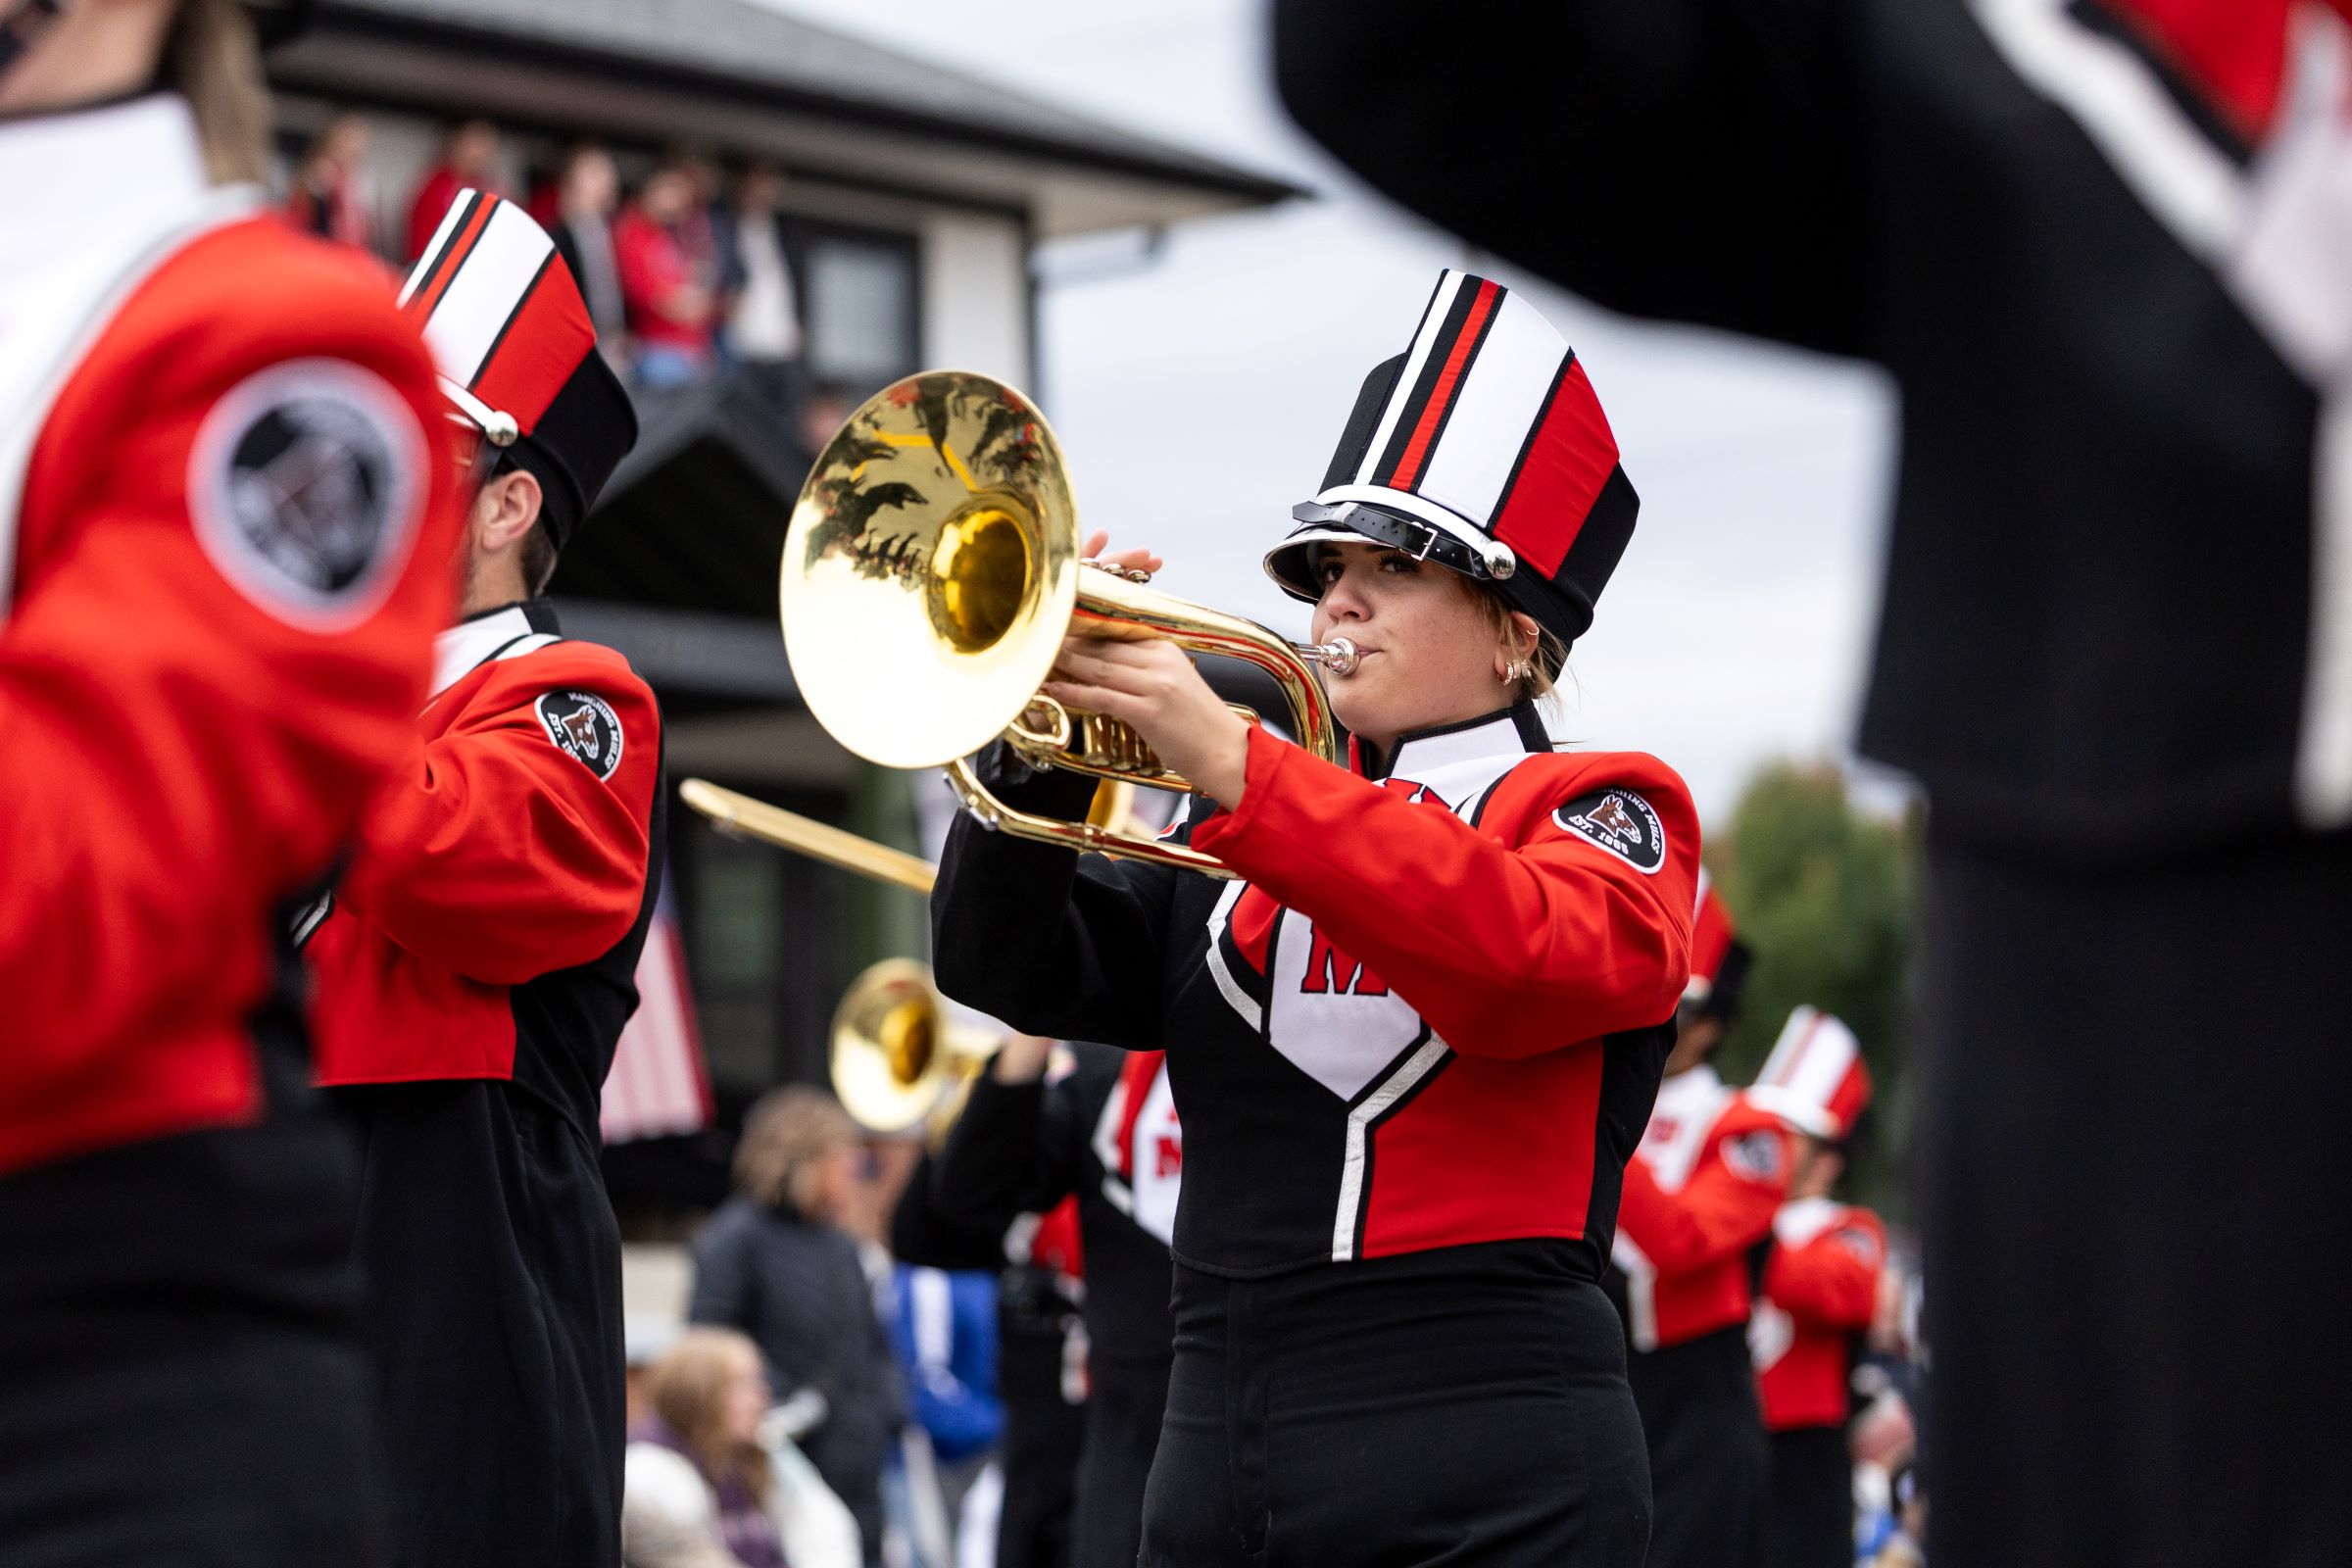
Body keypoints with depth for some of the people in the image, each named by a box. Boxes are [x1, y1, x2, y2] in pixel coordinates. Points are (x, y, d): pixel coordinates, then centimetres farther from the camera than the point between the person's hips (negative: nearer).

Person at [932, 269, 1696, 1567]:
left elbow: (1519, 957, -19)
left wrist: (1230, 762, -23)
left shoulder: (1606, 811, 3)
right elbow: (1005, 965, 9)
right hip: (1213, 1461, 5)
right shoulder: (1239, 850, 19)